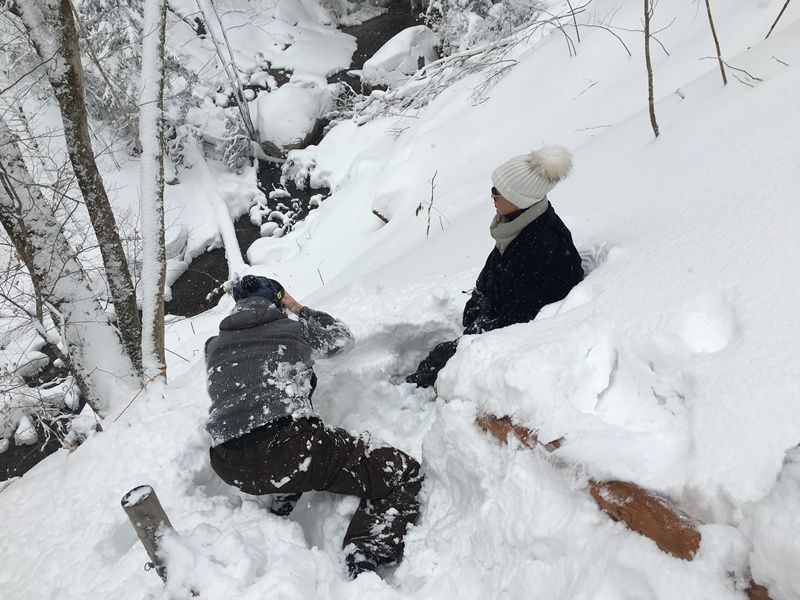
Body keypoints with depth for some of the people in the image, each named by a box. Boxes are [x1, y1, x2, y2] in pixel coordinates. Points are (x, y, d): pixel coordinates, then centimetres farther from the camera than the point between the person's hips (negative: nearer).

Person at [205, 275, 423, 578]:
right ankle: (362, 570, -19)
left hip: (228, 466, 6)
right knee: (402, 473, -2)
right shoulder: (295, 329, 11)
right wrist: (300, 309, 40)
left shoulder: (213, 346, 19)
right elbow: (342, 336, 30)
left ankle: (279, 511, 31)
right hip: (284, 449, -6)